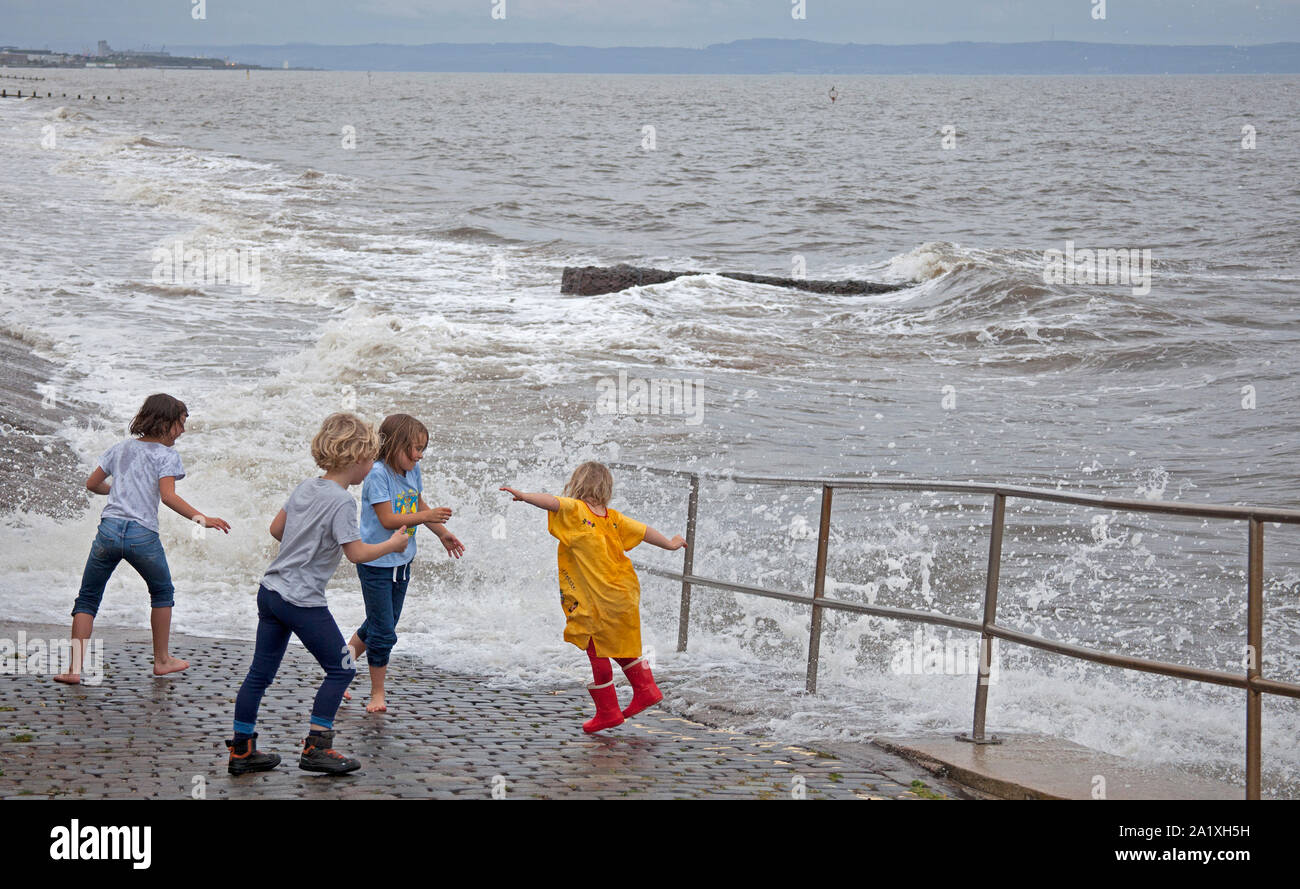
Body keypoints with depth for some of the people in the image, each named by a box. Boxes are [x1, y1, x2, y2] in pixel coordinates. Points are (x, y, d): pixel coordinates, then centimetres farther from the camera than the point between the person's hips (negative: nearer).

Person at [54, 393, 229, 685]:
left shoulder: (121, 448, 16)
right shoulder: (167, 455, 0)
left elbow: (92, 484, 21)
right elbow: (168, 496, -15)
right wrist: (200, 518, -16)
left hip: (109, 529, 3)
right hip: (142, 535, -3)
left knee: (87, 599, 11)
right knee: (162, 593, 21)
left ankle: (75, 667, 0)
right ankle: (162, 660, 27)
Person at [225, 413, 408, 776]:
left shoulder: (305, 487, 8)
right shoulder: (342, 501, -16)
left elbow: (276, 528, 16)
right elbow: (357, 553, -18)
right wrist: (393, 544, -2)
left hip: (271, 591, 8)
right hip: (303, 602, -8)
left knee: (261, 672, 12)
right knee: (341, 669, 5)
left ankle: (242, 750, 18)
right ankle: (315, 748, 4)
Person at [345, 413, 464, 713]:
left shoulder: (413, 470, 2)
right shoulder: (378, 474, -21)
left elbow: (420, 506, 17)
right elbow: (388, 519, -24)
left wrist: (442, 533, 10)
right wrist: (426, 516, -27)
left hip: (402, 561, 8)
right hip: (376, 563, -8)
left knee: (381, 625, 17)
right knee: (383, 632, -2)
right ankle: (377, 693, 13)